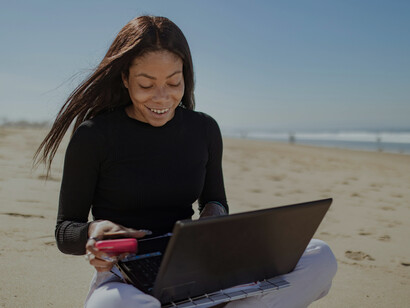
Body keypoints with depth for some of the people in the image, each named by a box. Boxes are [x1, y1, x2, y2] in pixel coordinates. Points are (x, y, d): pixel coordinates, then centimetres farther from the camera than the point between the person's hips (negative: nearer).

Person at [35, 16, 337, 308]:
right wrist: (94, 231, -24)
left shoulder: (204, 130, 6)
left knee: (320, 258, -15)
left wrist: (215, 213, -8)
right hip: (125, 276, -3)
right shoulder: (93, 136, -7)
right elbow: (65, 231, -1)